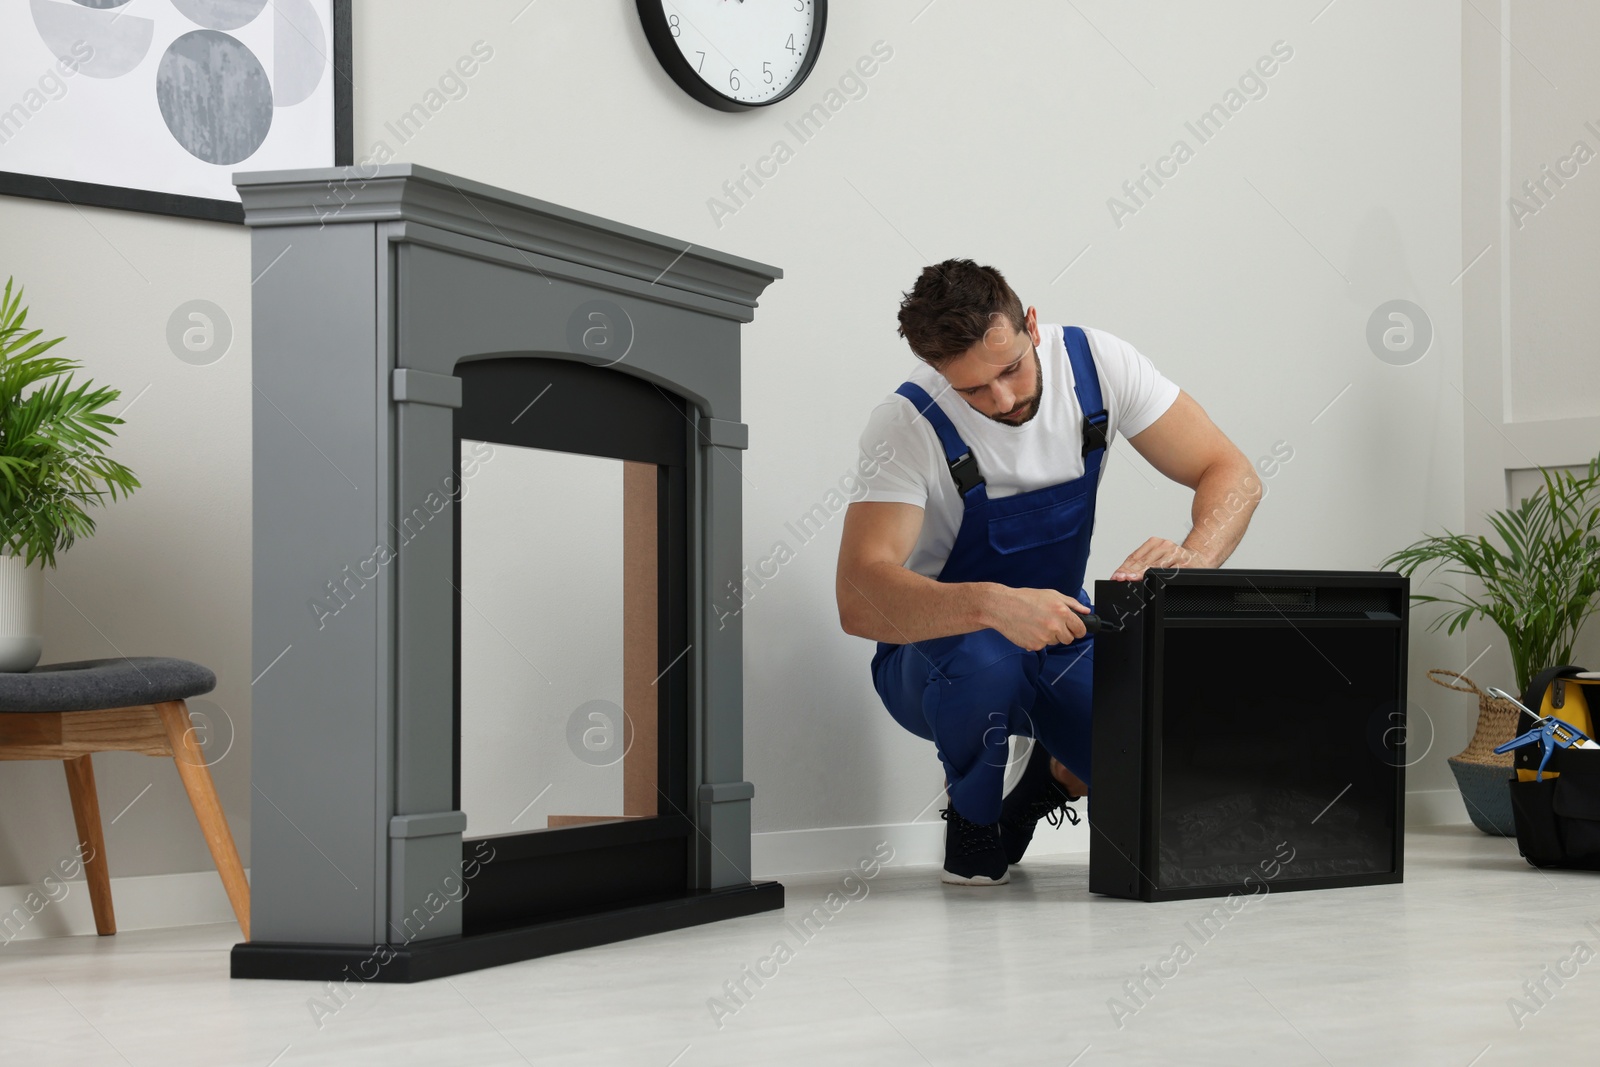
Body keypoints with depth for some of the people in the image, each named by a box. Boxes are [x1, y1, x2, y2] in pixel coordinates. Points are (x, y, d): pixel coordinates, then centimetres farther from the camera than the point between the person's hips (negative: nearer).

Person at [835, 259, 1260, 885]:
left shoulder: (1095, 364, -15)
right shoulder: (906, 426, -26)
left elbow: (1232, 475, -14)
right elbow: (859, 600, -37)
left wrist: (1192, 559, -37)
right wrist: (990, 604, -55)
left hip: (1059, 631, 3)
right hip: (936, 648, -3)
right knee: (982, 658, -39)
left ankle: (1055, 774, 13)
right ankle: (972, 820, -6)